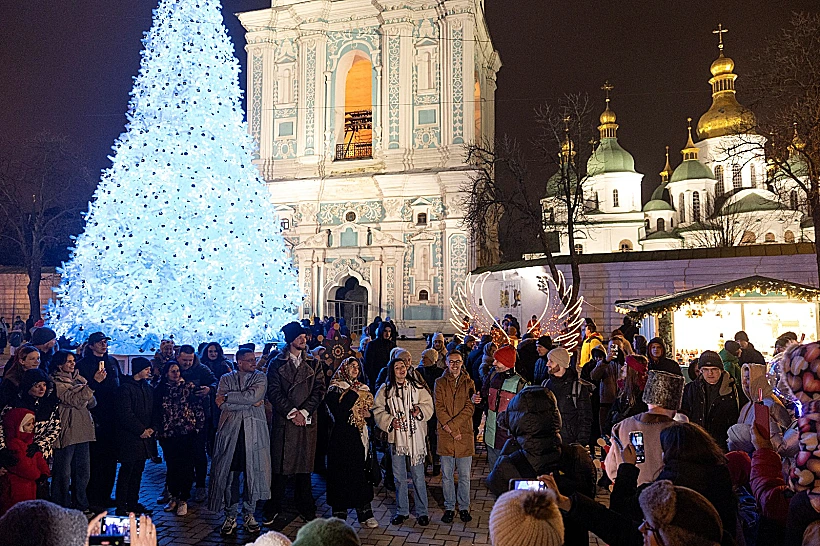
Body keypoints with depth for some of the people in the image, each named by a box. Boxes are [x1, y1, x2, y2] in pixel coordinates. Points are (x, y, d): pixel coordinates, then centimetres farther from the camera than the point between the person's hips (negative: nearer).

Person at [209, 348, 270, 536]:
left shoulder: (260, 378, 6)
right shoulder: (226, 379, 8)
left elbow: (253, 396, -13)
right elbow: (222, 405, -7)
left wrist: (227, 397, -8)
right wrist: (250, 403, -10)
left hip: (254, 431, 0)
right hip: (230, 431, 0)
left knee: (253, 472, 4)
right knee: (230, 473, 2)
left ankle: (249, 514, 19)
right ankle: (230, 516, 15)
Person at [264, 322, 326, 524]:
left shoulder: (313, 364, 10)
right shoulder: (277, 364, 4)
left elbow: (319, 390, 2)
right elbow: (274, 392, -4)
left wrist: (304, 412, -9)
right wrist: (291, 412, -12)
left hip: (307, 421, 2)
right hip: (283, 420, -2)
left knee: (304, 465, 7)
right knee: (280, 466, 1)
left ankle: (306, 509, 18)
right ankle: (273, 509, 15)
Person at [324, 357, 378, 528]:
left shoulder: (363, 389, 13)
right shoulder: (334, 390, -4)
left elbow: (370, 410, 19)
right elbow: (338, 413, -17)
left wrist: (367, 414, -3)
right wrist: (353, 395, -17)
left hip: (360, 437, 5)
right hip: (342, 439, -5)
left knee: (362, 474, 6)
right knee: (341, 475, 0)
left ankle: (365, 514, 15)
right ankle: (339, 515, 12)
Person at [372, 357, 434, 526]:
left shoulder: (416, 386, 3)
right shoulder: (385, 390, 3)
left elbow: (428, 404, 3)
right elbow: (378, 411, 4)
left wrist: (420, 410, -16)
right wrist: (390, 421, -11)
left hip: (416, 437, -1)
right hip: (396, 437, 1)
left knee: (418, 476, 4)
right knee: (399, 477, 11)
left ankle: (422, 512, 18)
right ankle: (402, 511, 26)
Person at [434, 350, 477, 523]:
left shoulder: (469, 383, 6)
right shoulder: (440, 383, 5)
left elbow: (469, 409, -5)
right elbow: (439, 408, -4)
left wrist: (450, 424, -15)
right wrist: (453, 431, -12)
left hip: (465, 434, 0)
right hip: (445, 436, 0)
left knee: (464, 476, 8)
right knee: (447, 475, 8)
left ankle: (464, 507, 23)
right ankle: (449, 507, 22)